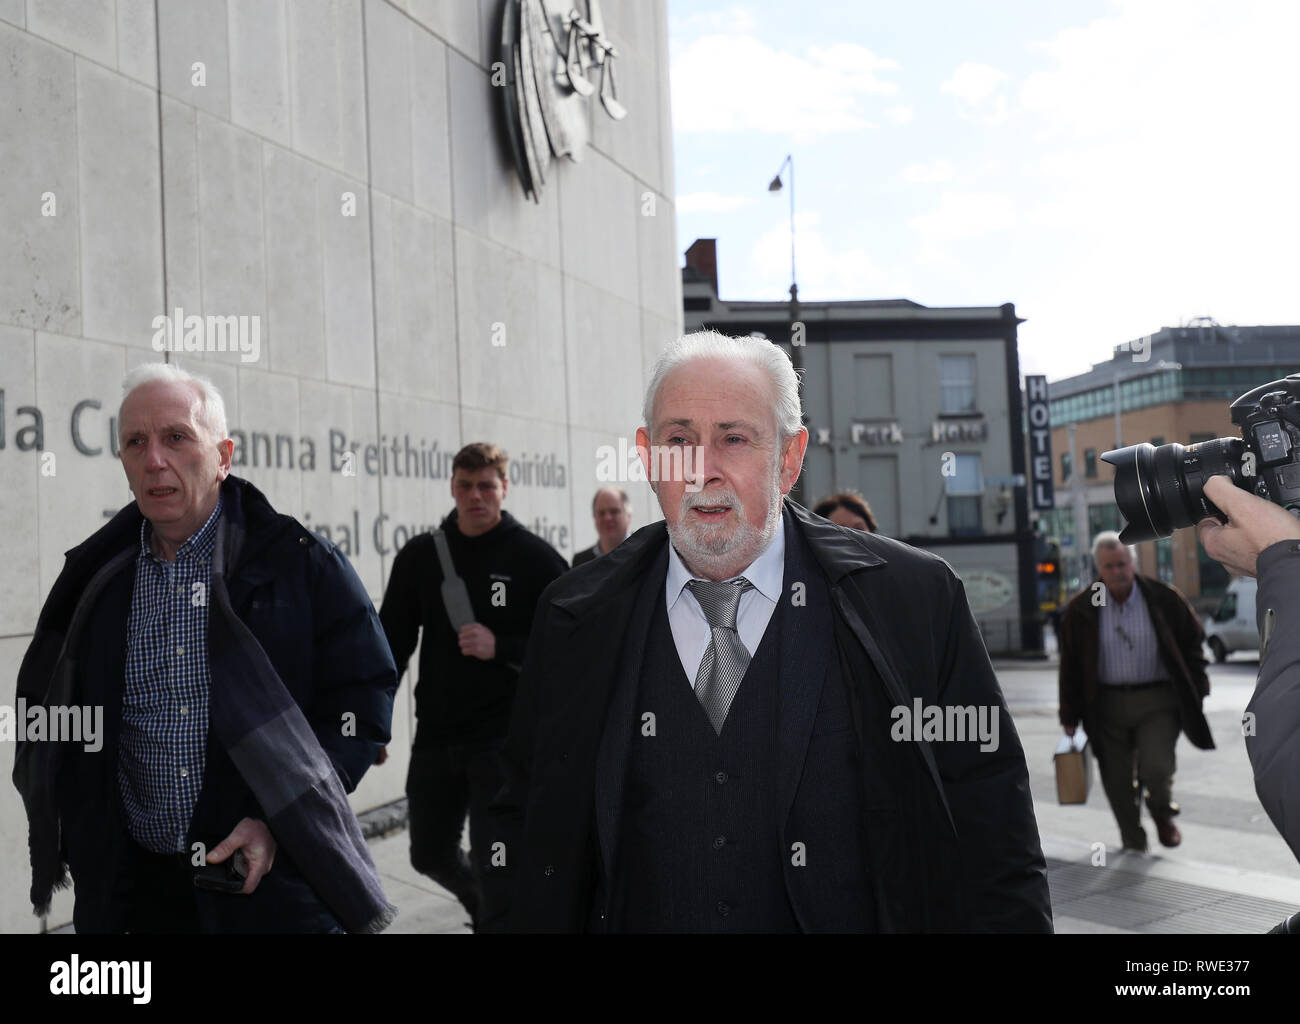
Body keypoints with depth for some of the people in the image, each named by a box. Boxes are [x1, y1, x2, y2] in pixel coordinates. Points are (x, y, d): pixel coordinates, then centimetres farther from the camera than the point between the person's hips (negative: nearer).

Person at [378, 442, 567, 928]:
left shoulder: (536, 558, -4)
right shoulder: (420, 555, 6)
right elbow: (391, 645, 10)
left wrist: (500, 647, -18)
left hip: (506, 738, -4)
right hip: (435, 739, 5)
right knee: (431, 856, 14)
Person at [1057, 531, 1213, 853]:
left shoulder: (1164, 599, -1)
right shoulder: (1080, 610, 0)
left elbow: (1193, 642, 10)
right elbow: (1070, 667, 4)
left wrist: (1196, 690, 5)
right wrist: (1070, 718, 3)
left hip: (1158, 701, -1)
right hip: (1108, 704, 1)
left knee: (1156, 768, -16)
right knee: (1118, 783, 4)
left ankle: (1162, 814, 18)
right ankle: (1134, 848, 24)